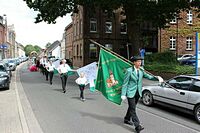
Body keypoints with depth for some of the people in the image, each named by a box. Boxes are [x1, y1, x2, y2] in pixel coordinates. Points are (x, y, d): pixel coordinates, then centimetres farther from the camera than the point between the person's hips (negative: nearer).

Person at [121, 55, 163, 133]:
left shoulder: (141, 71, 4)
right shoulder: (129, 71, -12)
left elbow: (149, 77, 4)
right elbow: (125, 83, -11)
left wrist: (157, 77, -16)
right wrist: (123, 94, -13)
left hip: (138, 92, 6)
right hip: (131, 92, -6)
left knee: (132, 107, 18)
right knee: (132, 109, -7)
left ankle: (127, 119, 37)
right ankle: (137, 126, -7)